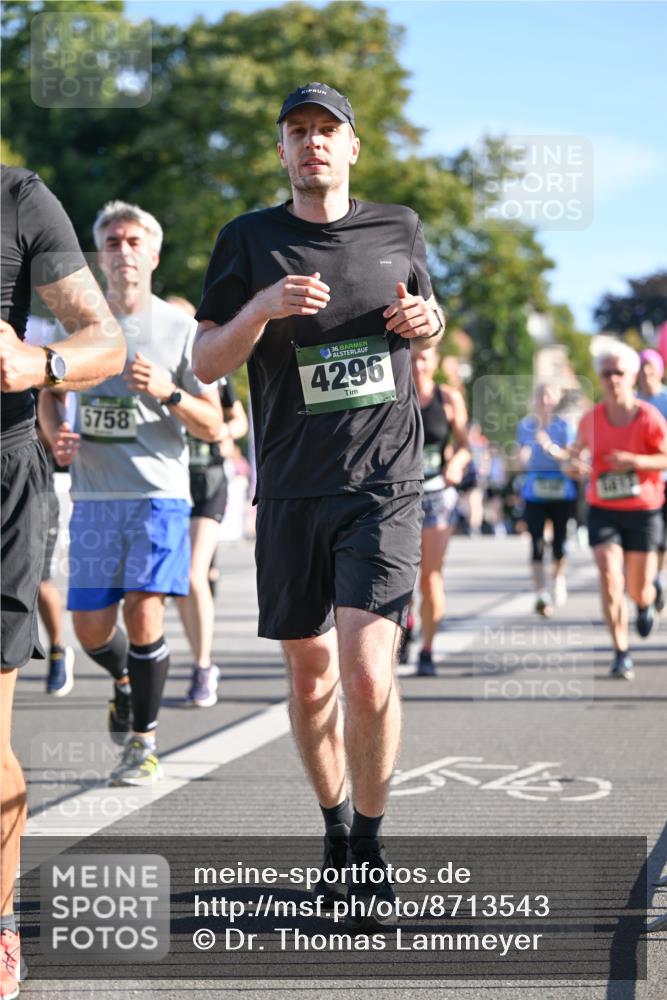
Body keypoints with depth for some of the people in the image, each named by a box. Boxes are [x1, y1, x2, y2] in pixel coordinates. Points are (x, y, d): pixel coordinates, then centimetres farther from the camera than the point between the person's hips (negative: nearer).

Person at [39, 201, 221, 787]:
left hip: (160, 494, -3)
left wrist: (168, 392, -17)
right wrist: (57, 436, -2)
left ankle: (143, 742, 3)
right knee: (91, 628, 3)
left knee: (143, 612, -14)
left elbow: (213, 427, 1)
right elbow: (49, 395, 20)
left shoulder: (181, 329, 1)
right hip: (93, 496, 3)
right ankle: (124, 679, 38)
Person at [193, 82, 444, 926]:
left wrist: (426, 322, -2)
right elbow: (205, 363, 1)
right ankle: (335, 833, 31)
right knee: (310, 674, 11)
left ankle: (370, 841, 5)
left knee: (369, 676, -15)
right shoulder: (250, 241, 3)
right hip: (291, 492, 1)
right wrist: (262, 306, -17)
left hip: (384, 485, -1)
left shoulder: (399, 229, 8)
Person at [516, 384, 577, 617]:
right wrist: (523, 456, -9)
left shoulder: (564, 426, -2)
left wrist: (550, 447, -24)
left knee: (559, 540, 8)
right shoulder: (525, 425, 5)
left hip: (561, 491, 0)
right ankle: (541, 594, -10)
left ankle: (558, 579, 35)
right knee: (537, 543, -9)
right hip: (535, 492, 1)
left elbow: (570, 456, -10)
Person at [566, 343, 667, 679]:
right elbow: (576, 451, 14)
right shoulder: (591, 419, -1)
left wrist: (635, 461, -24)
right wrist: (572, 465, -9)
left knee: (639, 588, 6)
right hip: (602, 510, 1)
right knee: (610, 579, -15)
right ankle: (621, 654, -9)